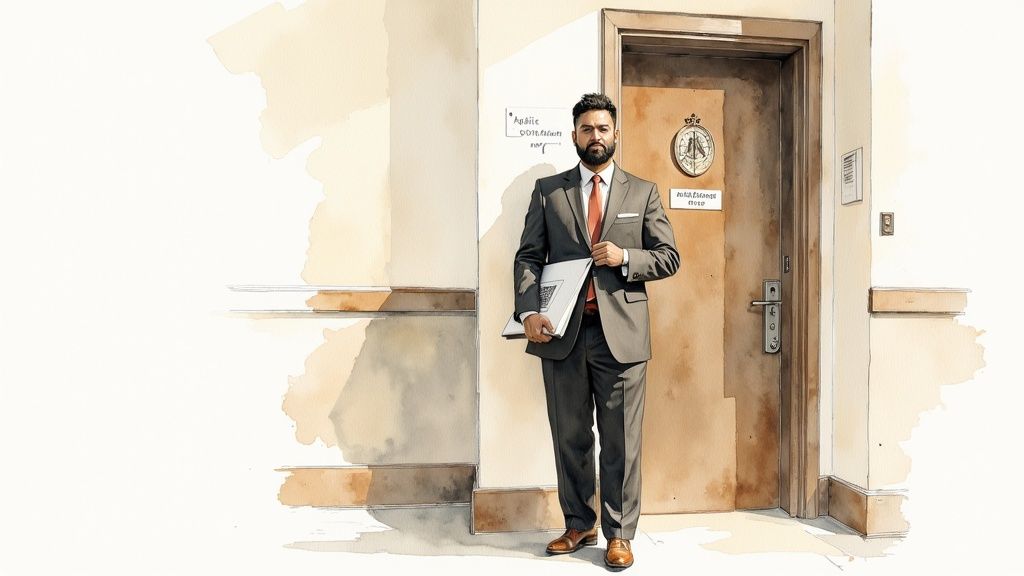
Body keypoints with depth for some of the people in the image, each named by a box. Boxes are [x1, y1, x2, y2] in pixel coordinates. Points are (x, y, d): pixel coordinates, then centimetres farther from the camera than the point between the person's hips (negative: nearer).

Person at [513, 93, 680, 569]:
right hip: (561, 333, 1)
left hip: (620, 333, -1)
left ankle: (619, 534, 20)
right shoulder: (547, 190, 11)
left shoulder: (643, 192, 11)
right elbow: (528, 256, 5)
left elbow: (669, 257, 9)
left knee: (621, 440, 4)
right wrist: (529, 311, -10)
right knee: (570, 437, 11)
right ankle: (579, 525, 27)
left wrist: (625, 257, -11)